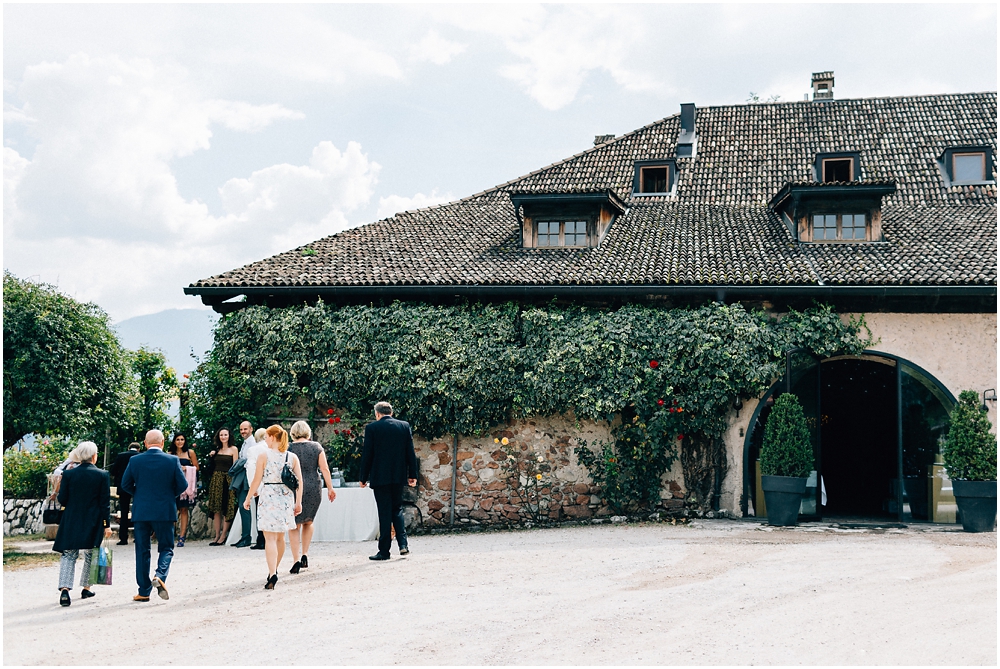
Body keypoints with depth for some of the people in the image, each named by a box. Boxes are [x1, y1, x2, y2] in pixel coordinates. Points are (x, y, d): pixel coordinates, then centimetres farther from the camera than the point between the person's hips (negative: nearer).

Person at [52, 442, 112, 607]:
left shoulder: (69, 474, -3)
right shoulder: (102, 475, -6)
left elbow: (62, 499, -2)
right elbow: (105, 502, -6)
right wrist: (107, 524, -1)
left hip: (71, 522, 1)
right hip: (93, 523, -1)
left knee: (68, 555, 2)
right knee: (90, 556, 14)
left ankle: (64, 589, -14)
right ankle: (86, 588, 20)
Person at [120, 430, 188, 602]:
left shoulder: (135, 460, -2)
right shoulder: (172, 460, -5)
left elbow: (125, 484, 2)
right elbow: (182, 485, -4)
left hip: (140, 512, 1)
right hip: (165, 511, -1)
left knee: (142, 551, 8)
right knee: (166, 548, 10)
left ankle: (144, 591, 10)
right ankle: (160, 576, -17)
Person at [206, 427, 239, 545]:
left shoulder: (233, 449, 0)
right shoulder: (217, 449, 14)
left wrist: (234, 482, -13)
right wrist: (211, 456, 4)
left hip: (227, 479, -5)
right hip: (216, 478, 5)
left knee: (227, 509, -3)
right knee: (216, 509, 4)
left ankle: (223, 536, 0)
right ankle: (217, 536, 8)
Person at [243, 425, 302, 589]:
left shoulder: (264, 456, -6)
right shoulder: (292, 457, 3)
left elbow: (256, 481, -5)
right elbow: (299, 482, 2)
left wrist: (248, 499, 6)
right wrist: (298, 502, 9)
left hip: (268, 497, -4)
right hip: (286, 499, 4)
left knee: (270, 538, -6)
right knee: (280, 537, 18)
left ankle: (272, 574, -19)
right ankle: (274, 570, 32)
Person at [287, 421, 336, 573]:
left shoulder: (289, 448, -2)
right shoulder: (316, 447, 3)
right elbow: (324, 469, 0)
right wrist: (330, 488, 5)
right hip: (314, 489, 2)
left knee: (294, 525, 4)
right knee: (308, 522, 22)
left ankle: (296, 560, -5)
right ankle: (305, 555, 14)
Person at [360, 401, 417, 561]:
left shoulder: (371, 428, -5)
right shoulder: (404, 426, 5)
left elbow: (367, 454, -4)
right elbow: (410, 452, 5)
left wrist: (364, 478, 2)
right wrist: (412, 474, 10)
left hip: (380, 476, -3)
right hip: (398, 476, 3)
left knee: (384, 512, 1)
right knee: (397, 509, 16)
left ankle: (384, 551, 3)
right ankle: (403, 543, 3)